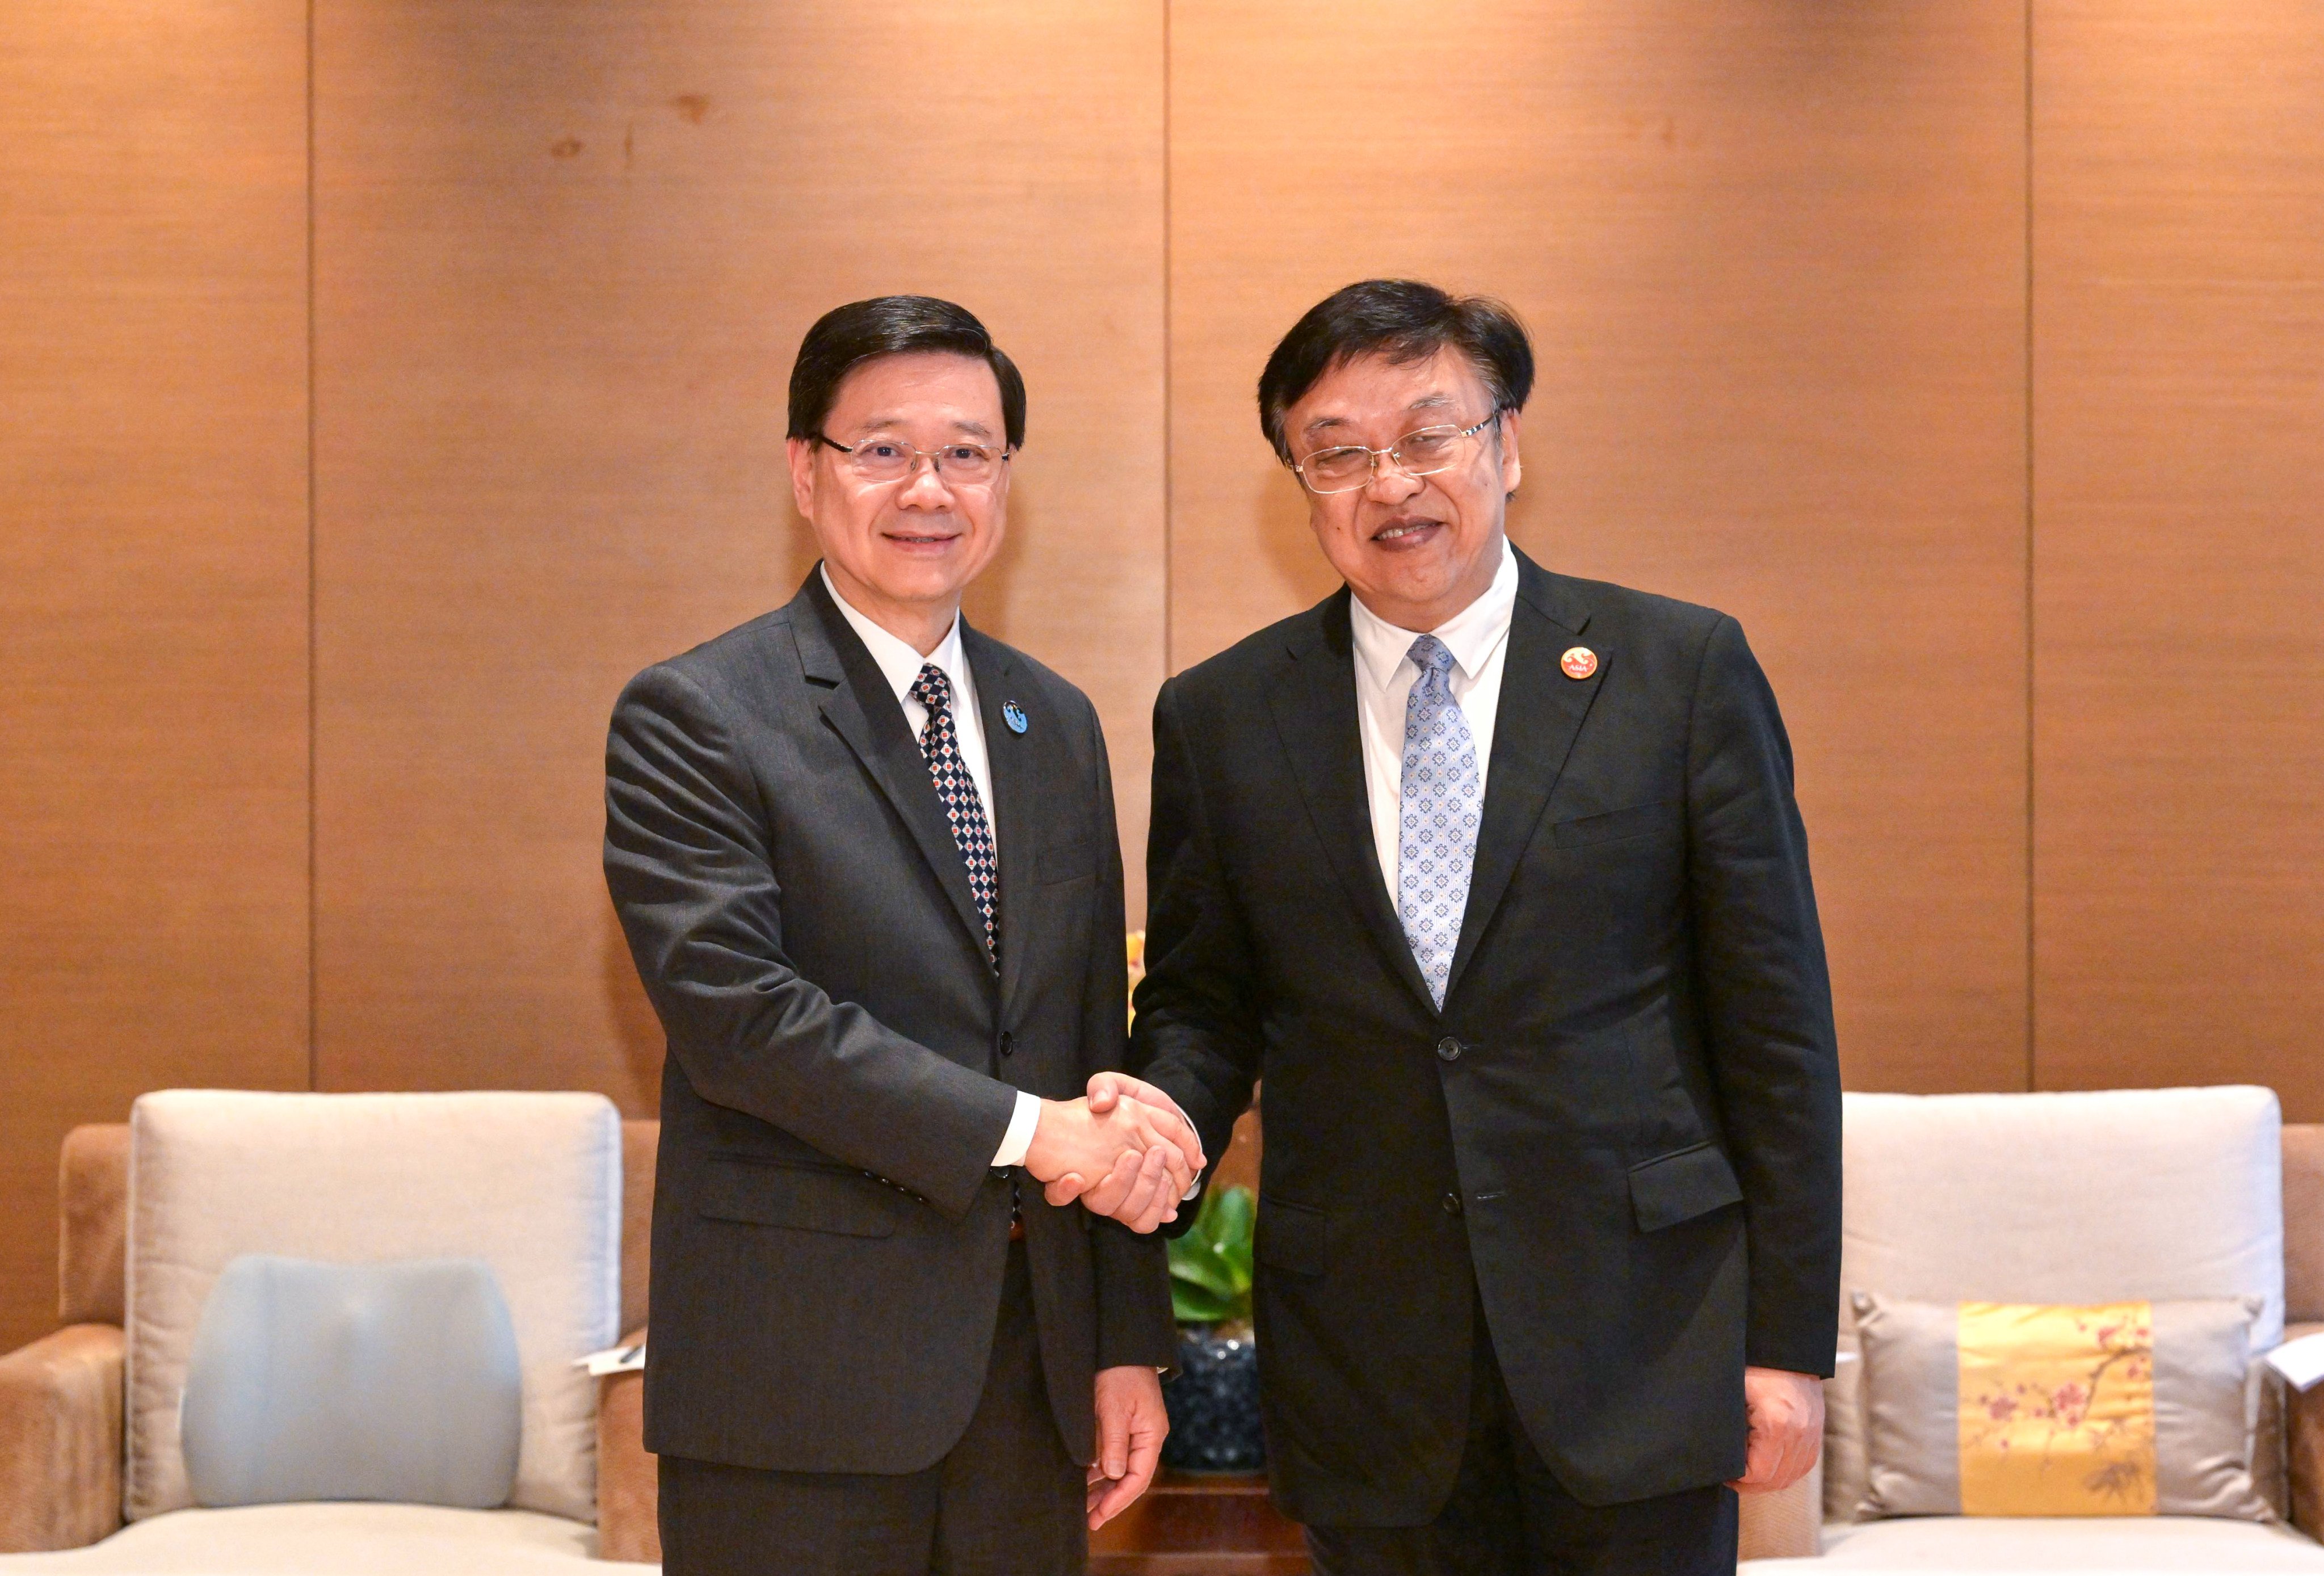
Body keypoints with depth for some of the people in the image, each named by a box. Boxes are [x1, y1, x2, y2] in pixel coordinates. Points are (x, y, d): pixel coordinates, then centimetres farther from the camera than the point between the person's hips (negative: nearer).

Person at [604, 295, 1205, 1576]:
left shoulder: (1056, 725, 13)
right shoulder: (692, 717, -6)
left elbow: (1099, 1049, 12)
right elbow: (736, 1009, -17)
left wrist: (1132, 1342, 9)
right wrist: (1020, 1128, -17)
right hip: (799, 1384, -5)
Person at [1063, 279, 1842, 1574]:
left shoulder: (1681, 669, -1)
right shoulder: (1218, 718, 5)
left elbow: (1776, 1020, -1)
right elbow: (1203, 1003, 12)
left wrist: (1790, 1338, -3)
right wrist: (1164, 1110, -12)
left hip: (1641, 1338, -1)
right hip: (1368, 1377, 2)